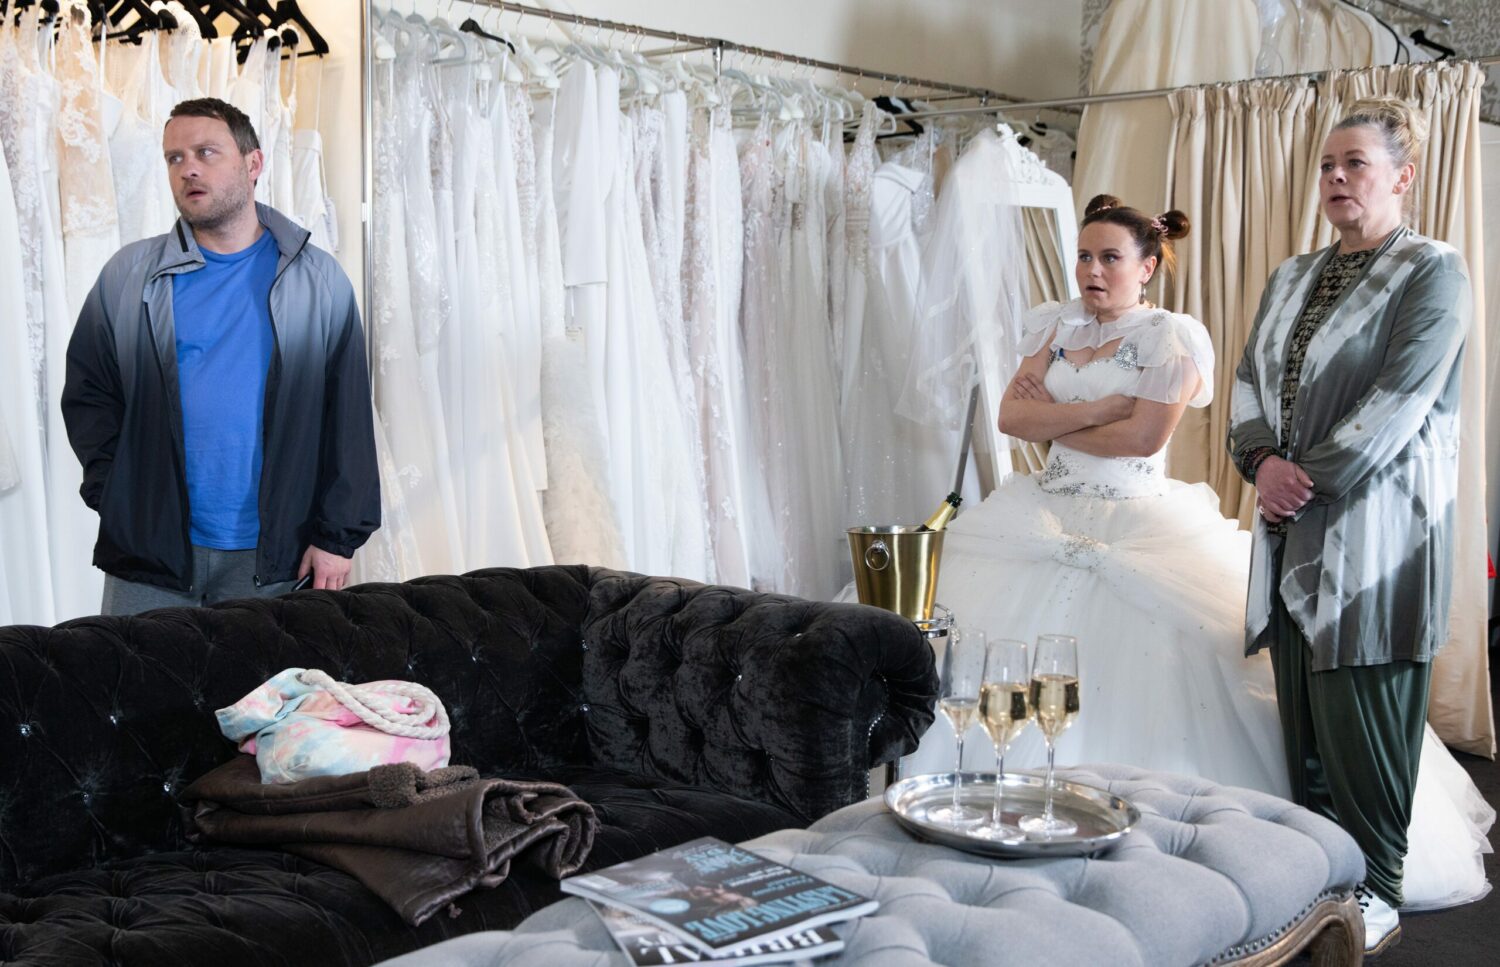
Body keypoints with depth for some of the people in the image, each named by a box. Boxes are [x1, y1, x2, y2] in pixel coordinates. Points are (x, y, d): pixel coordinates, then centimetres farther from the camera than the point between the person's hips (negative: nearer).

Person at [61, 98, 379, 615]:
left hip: (273, 559, -1)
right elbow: (86, 395, 9)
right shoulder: (127, 276, 6)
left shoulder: (318, 279, 3)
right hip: (149, 552, 1)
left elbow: (349, 418, 1)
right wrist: (117, 498, -3)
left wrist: (338, 535, -3)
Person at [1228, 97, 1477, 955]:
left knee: (1362, 717, -2)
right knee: (1303, 717, 9)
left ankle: (1378, 894, 12)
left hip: (1375, 530, -6)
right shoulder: (1293, 278, 16)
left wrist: (1310, 481, -15)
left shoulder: (1434, 273, -5)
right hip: (1294, 531, 6)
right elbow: (1251, 380, 12)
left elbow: (1396, 404, -15)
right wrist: (1262, 460, -6)